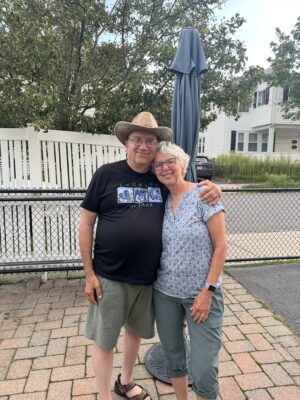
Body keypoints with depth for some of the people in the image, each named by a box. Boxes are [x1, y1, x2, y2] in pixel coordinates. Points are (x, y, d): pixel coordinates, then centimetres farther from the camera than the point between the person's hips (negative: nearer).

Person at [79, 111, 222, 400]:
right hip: (109, 277, -3)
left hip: (148, 277, 4)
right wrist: (89, 273, -8)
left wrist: (212, 188, -11)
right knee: (104, 341, 10)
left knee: (135, 331, 22)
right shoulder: (106, 174, -8)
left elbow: (193, 193, 14)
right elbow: (86, 224, -5)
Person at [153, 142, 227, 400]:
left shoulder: (203, 195, -11)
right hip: (165, 292, 5)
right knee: (172, 354, 19)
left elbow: (221, 246, -11)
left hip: (201, 293, -4)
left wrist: (208, 291, -14)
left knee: (203, 369, 0)